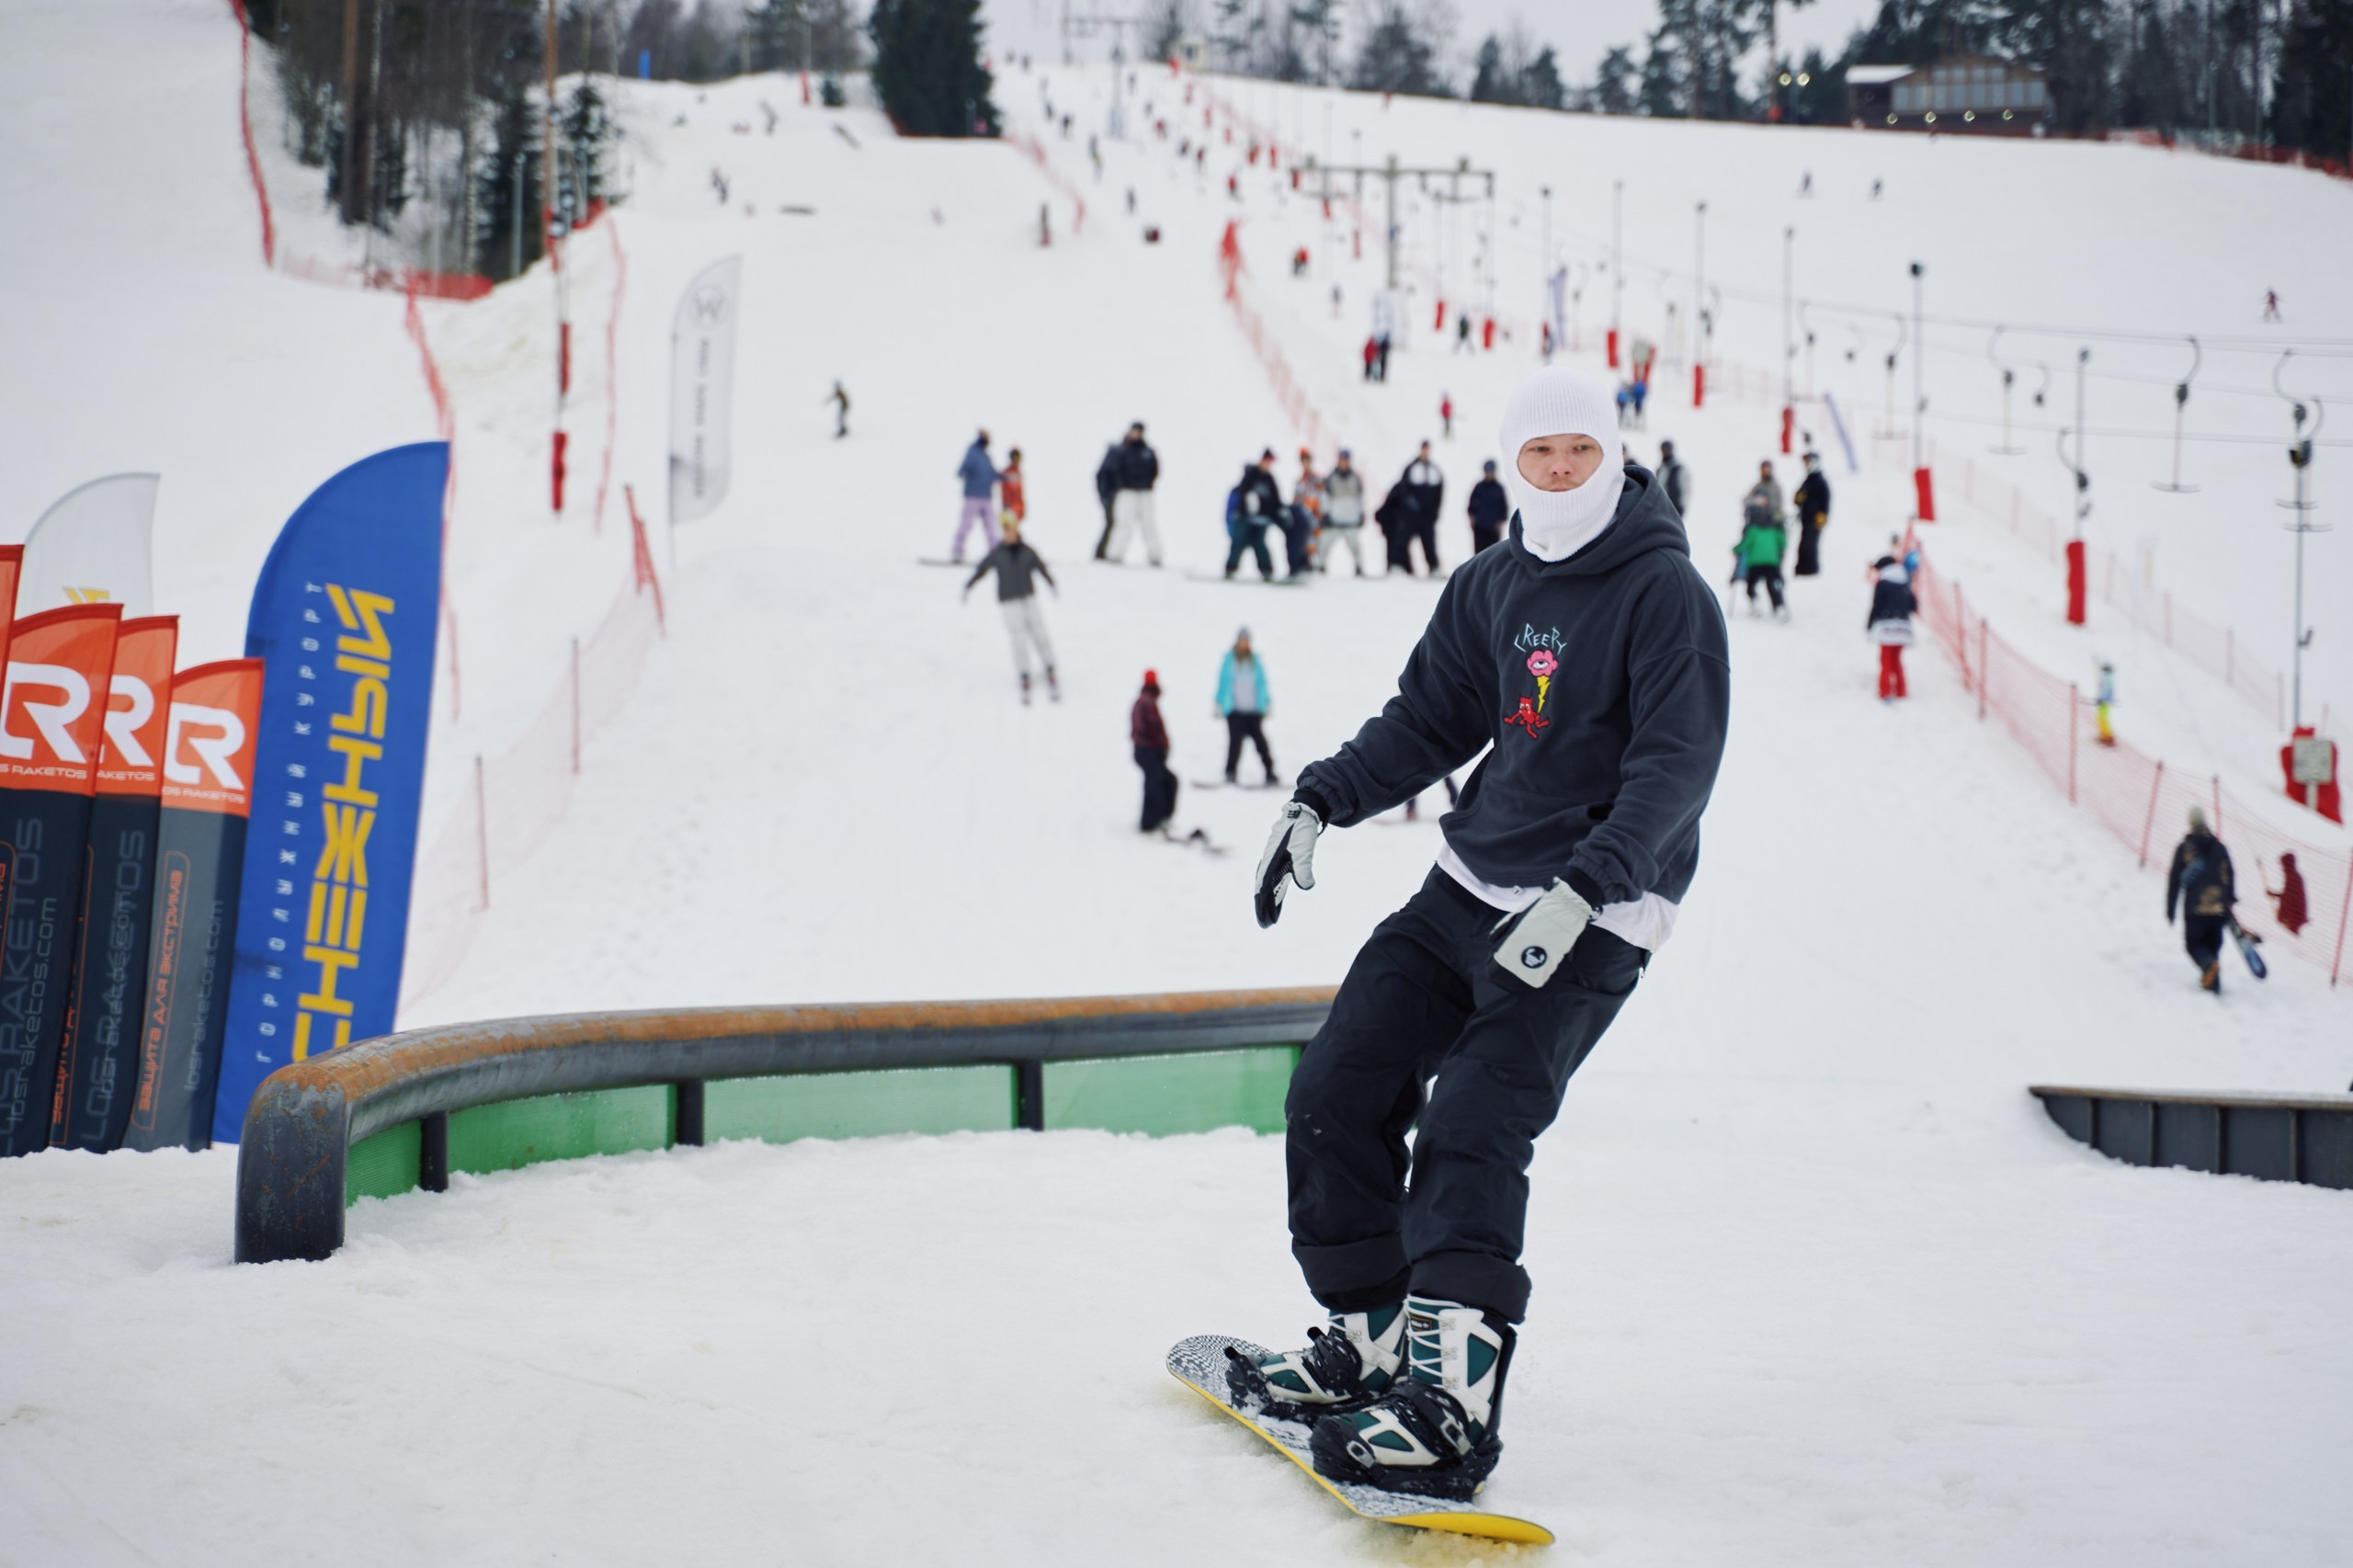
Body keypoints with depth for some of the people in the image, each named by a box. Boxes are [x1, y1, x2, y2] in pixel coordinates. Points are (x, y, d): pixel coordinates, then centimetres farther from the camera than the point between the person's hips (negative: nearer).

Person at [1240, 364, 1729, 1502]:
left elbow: (1675, 766, -17)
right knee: (1339, 1087, 2)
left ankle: (1449, 1404, -26)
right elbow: (1427, 721, 19)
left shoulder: (1665, 594, -10)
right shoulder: (1490, 589, 10)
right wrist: (1321, 801, 4)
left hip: (1591, 917, -7)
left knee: (1471, 1128, -22)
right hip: (1468, 886, 7)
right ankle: (1370, 1340, 15)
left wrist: (1580, 889, -28)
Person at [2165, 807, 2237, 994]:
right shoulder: (2219, 848, 10)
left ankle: (2208, 964, -24)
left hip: (2195, 908, -3)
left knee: (2194, 944, 6)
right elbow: (2229, 879, 10)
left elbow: (2174, 881, 1)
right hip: (2218, 908, 3)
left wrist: (2170, 909, 6)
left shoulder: (2184, 849, 1)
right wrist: (2228, 906, 17)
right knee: (2213, 946, 14)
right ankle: (2213, 984, 5)